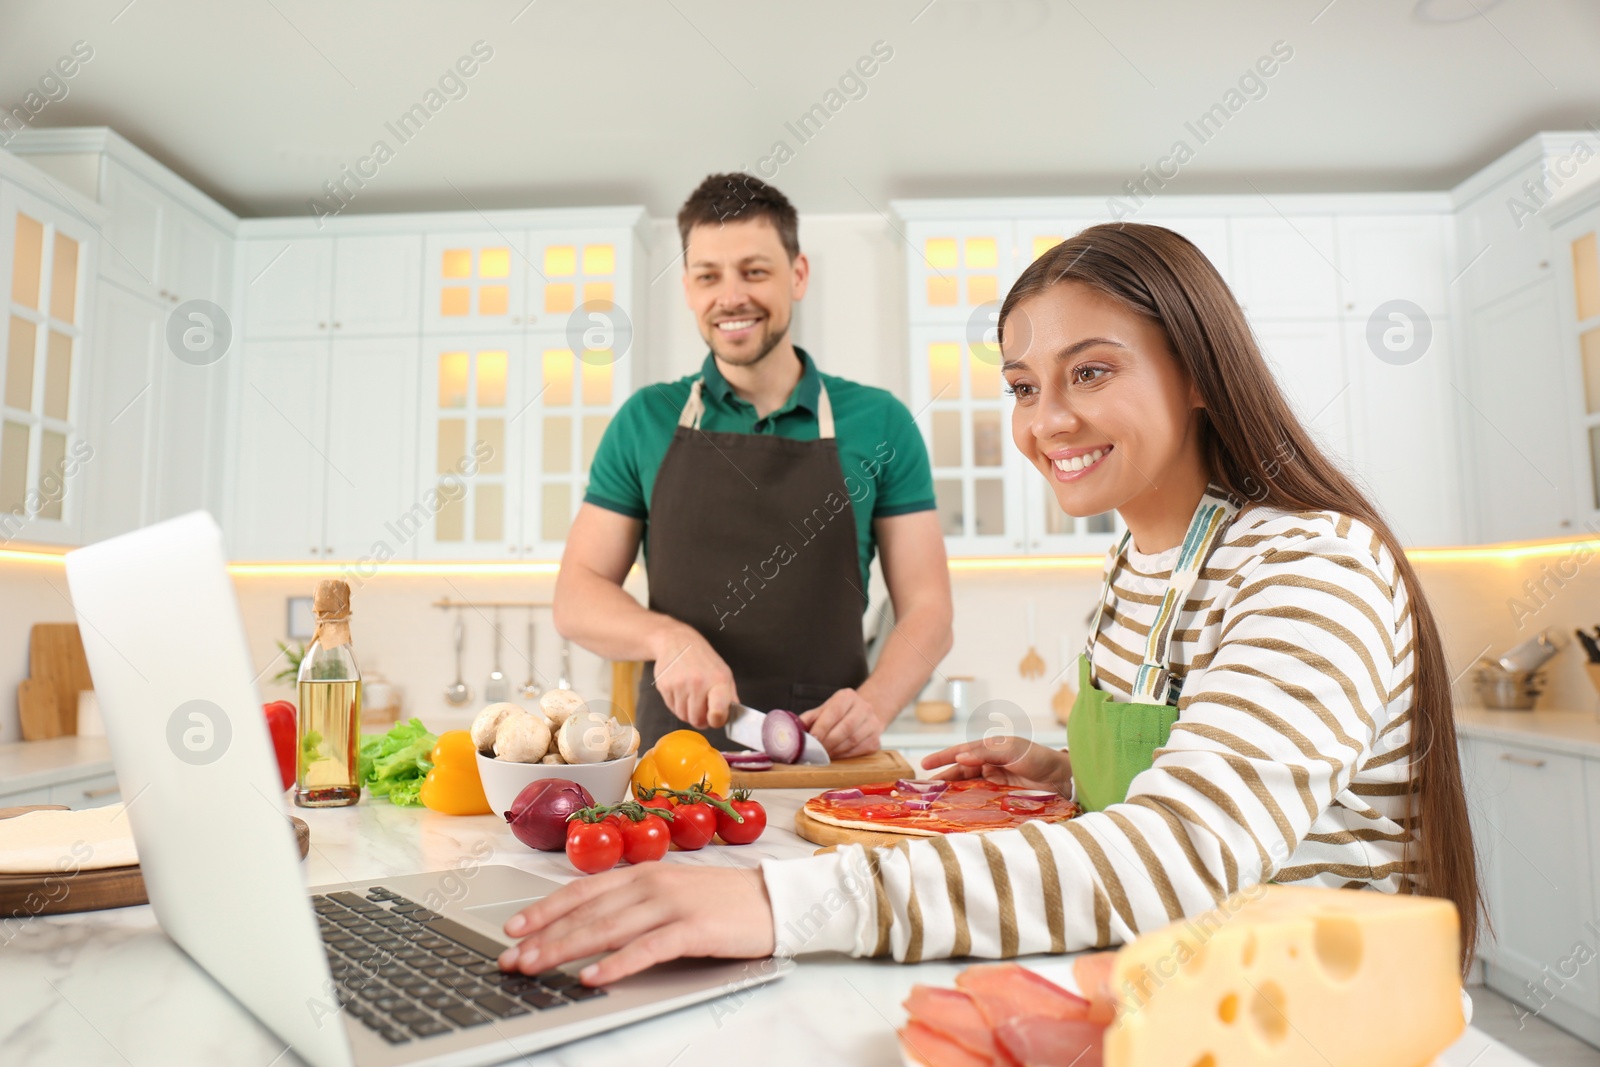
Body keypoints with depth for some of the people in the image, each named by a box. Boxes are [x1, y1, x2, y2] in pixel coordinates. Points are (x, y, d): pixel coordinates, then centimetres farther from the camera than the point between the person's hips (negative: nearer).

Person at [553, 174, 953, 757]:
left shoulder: (880, 422, 5)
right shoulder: (645, 421, 7)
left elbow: (926, 608, 5)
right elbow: (575, 598, 7)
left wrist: (872, 703, -13)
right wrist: (668, 638, -12)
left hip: (827, 759, 0)